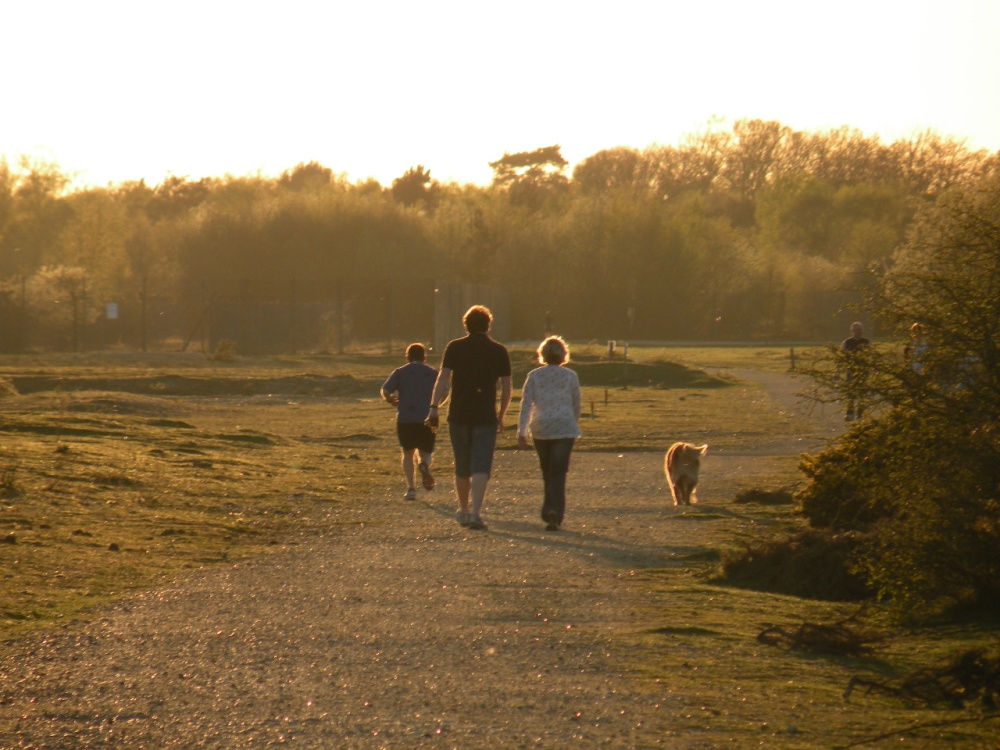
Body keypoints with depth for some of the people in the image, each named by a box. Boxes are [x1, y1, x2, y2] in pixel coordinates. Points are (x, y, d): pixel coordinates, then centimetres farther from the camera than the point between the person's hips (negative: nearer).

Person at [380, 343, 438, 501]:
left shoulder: (400, 372, 6)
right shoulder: (433, 373, 11)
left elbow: (385, 391, -5)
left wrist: (392, 400, 15)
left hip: (405, 419, -1)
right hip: (427, 419, 1)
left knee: (408, 454, 14)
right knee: (426, 453, 14)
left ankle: (411, 488, 1)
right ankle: (424, 464, -23)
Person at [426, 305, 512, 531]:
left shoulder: (454, 348, 1)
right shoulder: (499, 351, 3)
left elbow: (443, 379, -9)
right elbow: (506, 388, 4)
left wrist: (434, 407, -11)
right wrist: (501, 415, 15)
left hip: (458, 416, 1)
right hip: (486, 417, -1)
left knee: (462, 468, 16)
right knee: (481, 468, -6)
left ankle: (463, 511, 29)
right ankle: (475, 512, -21)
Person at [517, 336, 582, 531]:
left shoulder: (534, 376, 1)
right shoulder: (570, 376, 0)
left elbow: (526, 405, -4)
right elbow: (577, 405, 9)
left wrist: (521, 431, -3)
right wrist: (574, 423, 26)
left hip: (540, 430, 1)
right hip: (564, 429, -1)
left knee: (547, 473, 16)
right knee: (558, 474, -5)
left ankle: (550, 511, 21)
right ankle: (554, 513, -20)